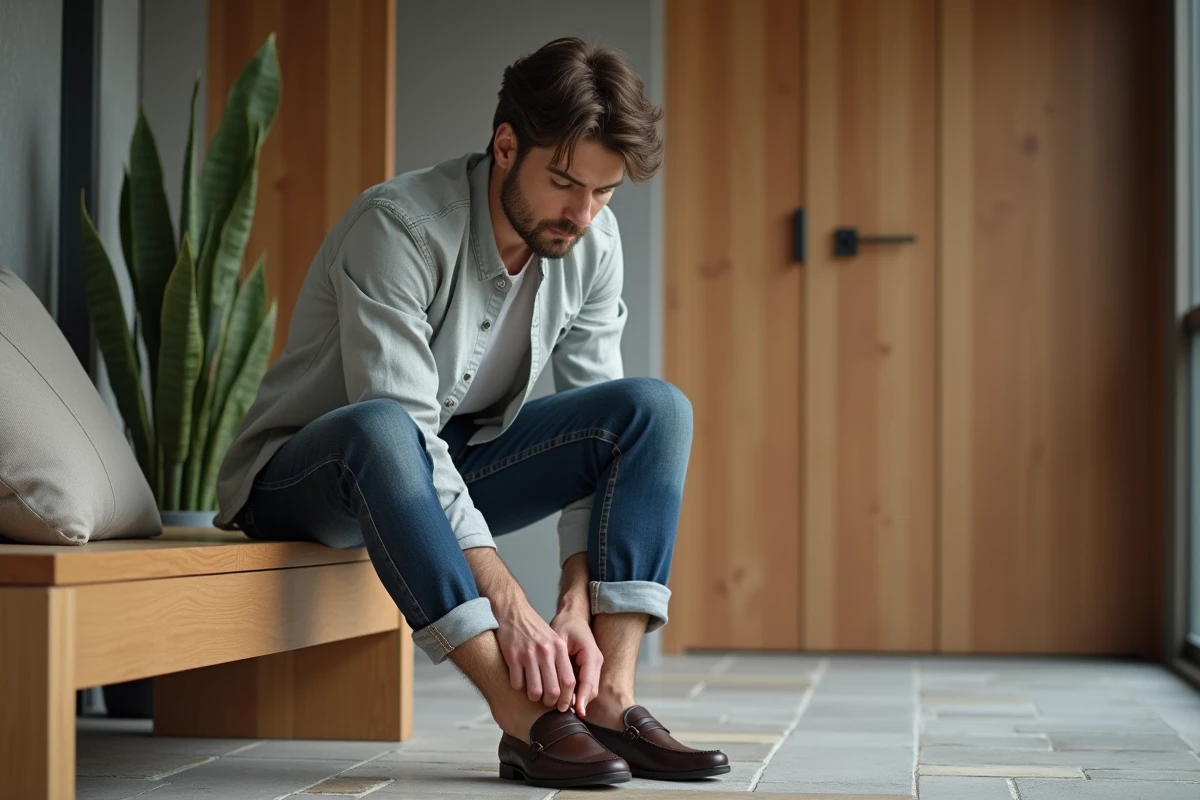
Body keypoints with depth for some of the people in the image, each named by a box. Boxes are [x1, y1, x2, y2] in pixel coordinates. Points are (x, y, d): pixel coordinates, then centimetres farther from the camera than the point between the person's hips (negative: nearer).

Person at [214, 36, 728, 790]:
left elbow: (594, 431, -7)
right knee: (380, 431, -42)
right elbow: (402, 424, -34)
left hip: (447, 471, 6)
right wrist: (509, 606, -38)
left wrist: (579, 602, -20)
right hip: (298, 476, -6)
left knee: (656, 408, -14)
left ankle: (608, 700, -24)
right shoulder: (399, 225, -27)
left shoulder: (592, 245, -7)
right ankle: (524, 719, -39)